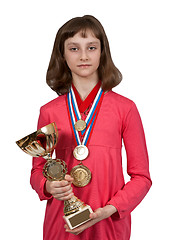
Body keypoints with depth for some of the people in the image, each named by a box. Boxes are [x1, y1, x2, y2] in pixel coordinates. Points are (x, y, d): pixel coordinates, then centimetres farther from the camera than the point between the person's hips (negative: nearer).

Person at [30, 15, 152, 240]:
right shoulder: (49, 112, -1)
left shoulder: (125, 108, -5)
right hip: (61, 221, 2)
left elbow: (141, 176, -2)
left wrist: (110, 209, -15)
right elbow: (38, 169, 8)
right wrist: (48, 186, -13)